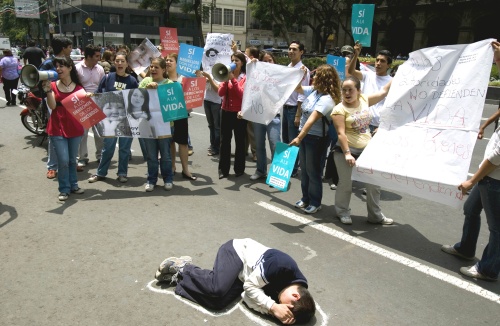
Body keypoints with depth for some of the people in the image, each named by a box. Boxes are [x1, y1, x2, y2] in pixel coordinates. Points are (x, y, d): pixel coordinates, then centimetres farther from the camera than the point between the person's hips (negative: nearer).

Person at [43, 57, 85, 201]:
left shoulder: (78, 87, 3)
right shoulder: (53, 85, 0)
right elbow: (52, 106, -12)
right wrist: (48, 90, -23)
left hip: (75, 128, 2)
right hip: (57, 129, -2)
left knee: (72, 160, 14)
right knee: (63, 161, -6)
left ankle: (73, 185, 27)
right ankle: (64, 189, 8)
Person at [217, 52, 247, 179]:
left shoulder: (246, 77, -3)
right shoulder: (228, 75, 8)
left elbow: (242, 94, -17)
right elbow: (220, 93, -1)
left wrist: (233, 79, -18)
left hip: (239, 113, -4)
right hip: (226, 112, 4)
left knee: (240, 141, 6)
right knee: (224, 141, 4)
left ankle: (239, 169, 16)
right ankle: (223, 169, 11)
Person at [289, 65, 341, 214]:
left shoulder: (327, 99, -23)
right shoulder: (313, 90, 3)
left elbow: (312, 120, -31)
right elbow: (298, 88, 19)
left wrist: (299, 138, -37)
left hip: (317, 138, -8)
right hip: (305, 135, 9)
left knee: (313, 170, 2)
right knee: (304, 168, 15)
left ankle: (315, 203, 17)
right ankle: (306, 198, 29)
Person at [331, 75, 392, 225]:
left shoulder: (364, 100, 4)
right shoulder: (339, 109, -12)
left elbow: (384, 91, 12)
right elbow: (341, 133, -19)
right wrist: (347, 153, -27)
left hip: (367, 150, 6)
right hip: (346, 151, -5)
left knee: (374, 183, 10)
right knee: (346, 184, 3)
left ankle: (375, 215, 26)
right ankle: (342, 212, 25)